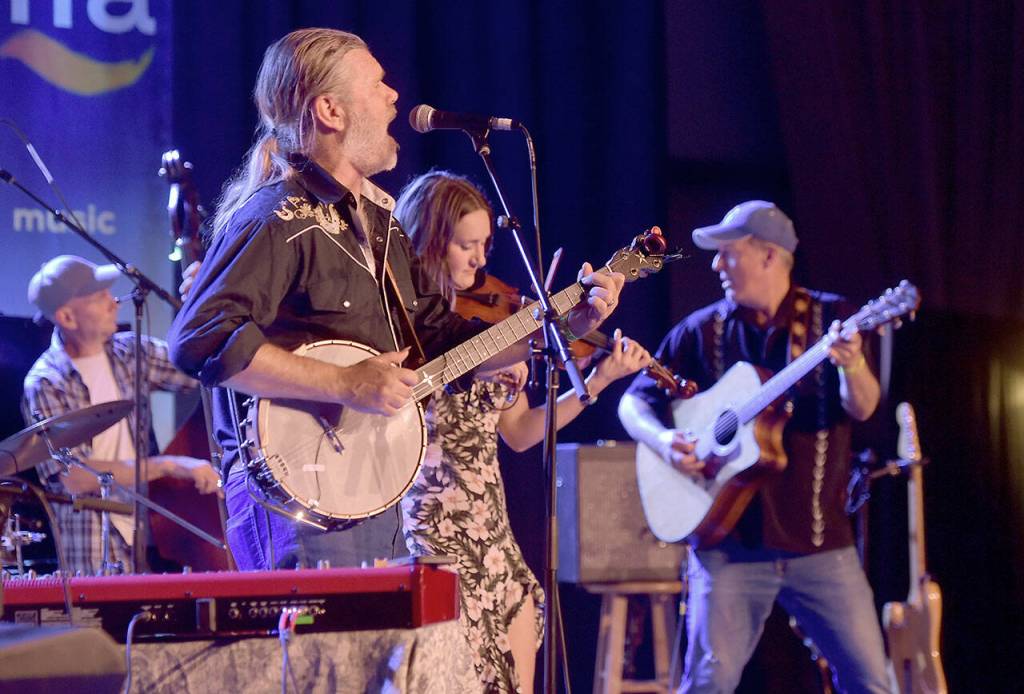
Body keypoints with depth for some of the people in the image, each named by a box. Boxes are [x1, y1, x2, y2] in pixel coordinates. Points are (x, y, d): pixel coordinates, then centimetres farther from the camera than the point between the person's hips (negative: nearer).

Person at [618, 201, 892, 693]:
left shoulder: (830, 317, 3)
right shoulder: (702, 330, 7)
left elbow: (862, 408, -8)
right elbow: (634, 401, 11)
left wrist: (852, 366, -31)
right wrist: (664, 440, -11)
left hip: (819, 541, 0)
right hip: (730, 540, 0)